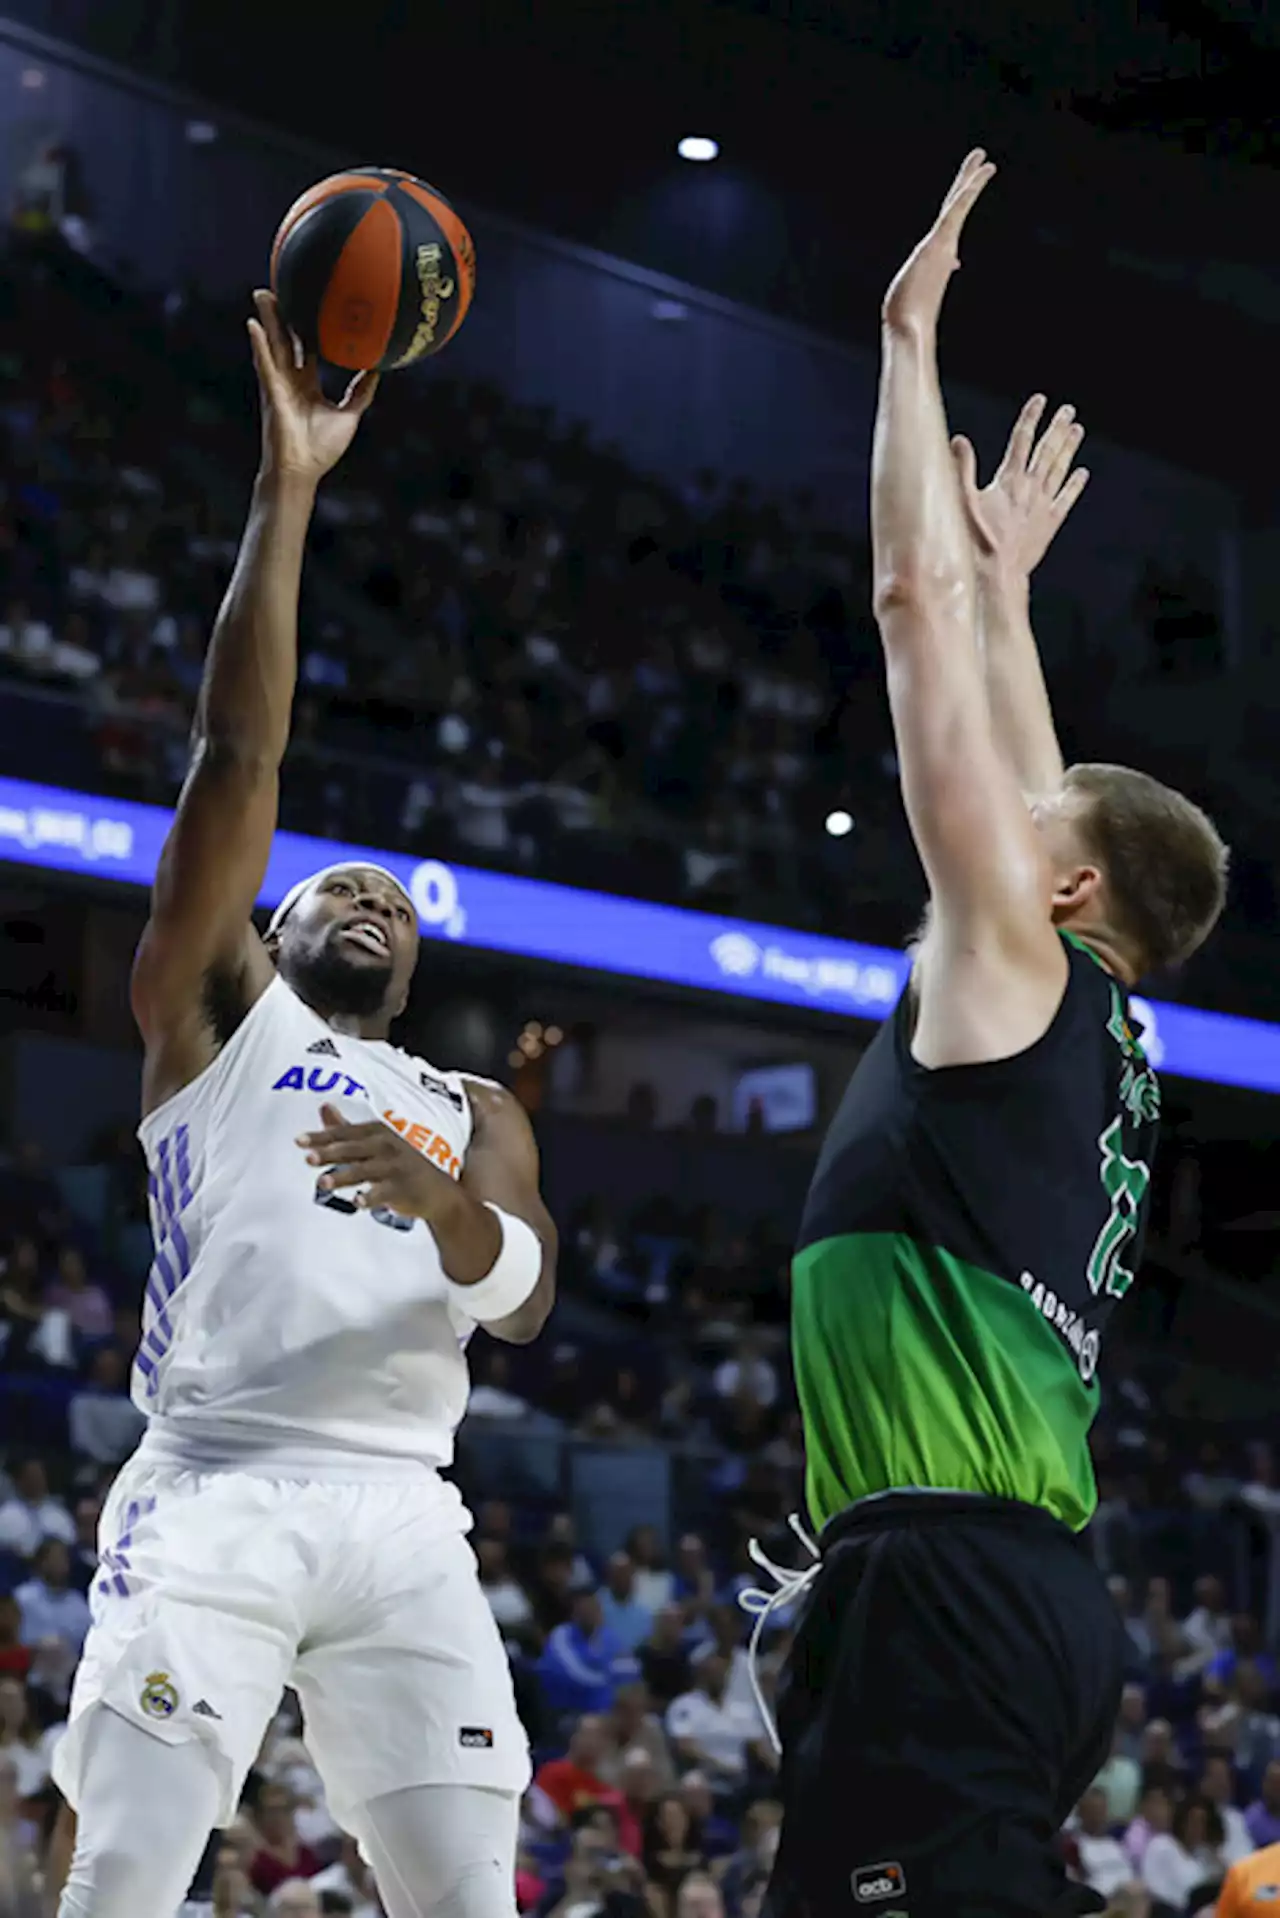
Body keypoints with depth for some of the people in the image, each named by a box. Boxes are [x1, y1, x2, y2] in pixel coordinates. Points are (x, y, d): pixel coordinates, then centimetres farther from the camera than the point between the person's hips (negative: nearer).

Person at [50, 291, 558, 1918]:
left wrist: (451, 1210, -17)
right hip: (215, 1486, -3)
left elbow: (525, 1305, 6)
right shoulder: (214, 1018, 18)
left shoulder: (473, 1115, 26)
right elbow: (238, 754, 6)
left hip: (402, 1512, 3)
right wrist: (287, 487, 1)